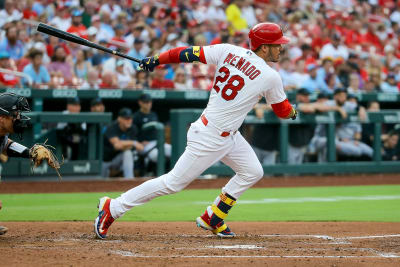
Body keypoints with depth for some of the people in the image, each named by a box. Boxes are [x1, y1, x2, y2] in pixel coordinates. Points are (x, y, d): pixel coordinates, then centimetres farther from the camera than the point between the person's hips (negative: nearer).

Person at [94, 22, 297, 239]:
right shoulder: (270, 77, -16)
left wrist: (156, 60, 8)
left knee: (253, 172, 16)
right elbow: (283, 111, 1)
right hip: (211, 137, -9)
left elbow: (190, 53, -1)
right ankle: (113, 207, 5)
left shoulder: (228, 51, -1)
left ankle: (211, 220, 23)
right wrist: (293, 112, 24)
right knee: (174, 182, -1)